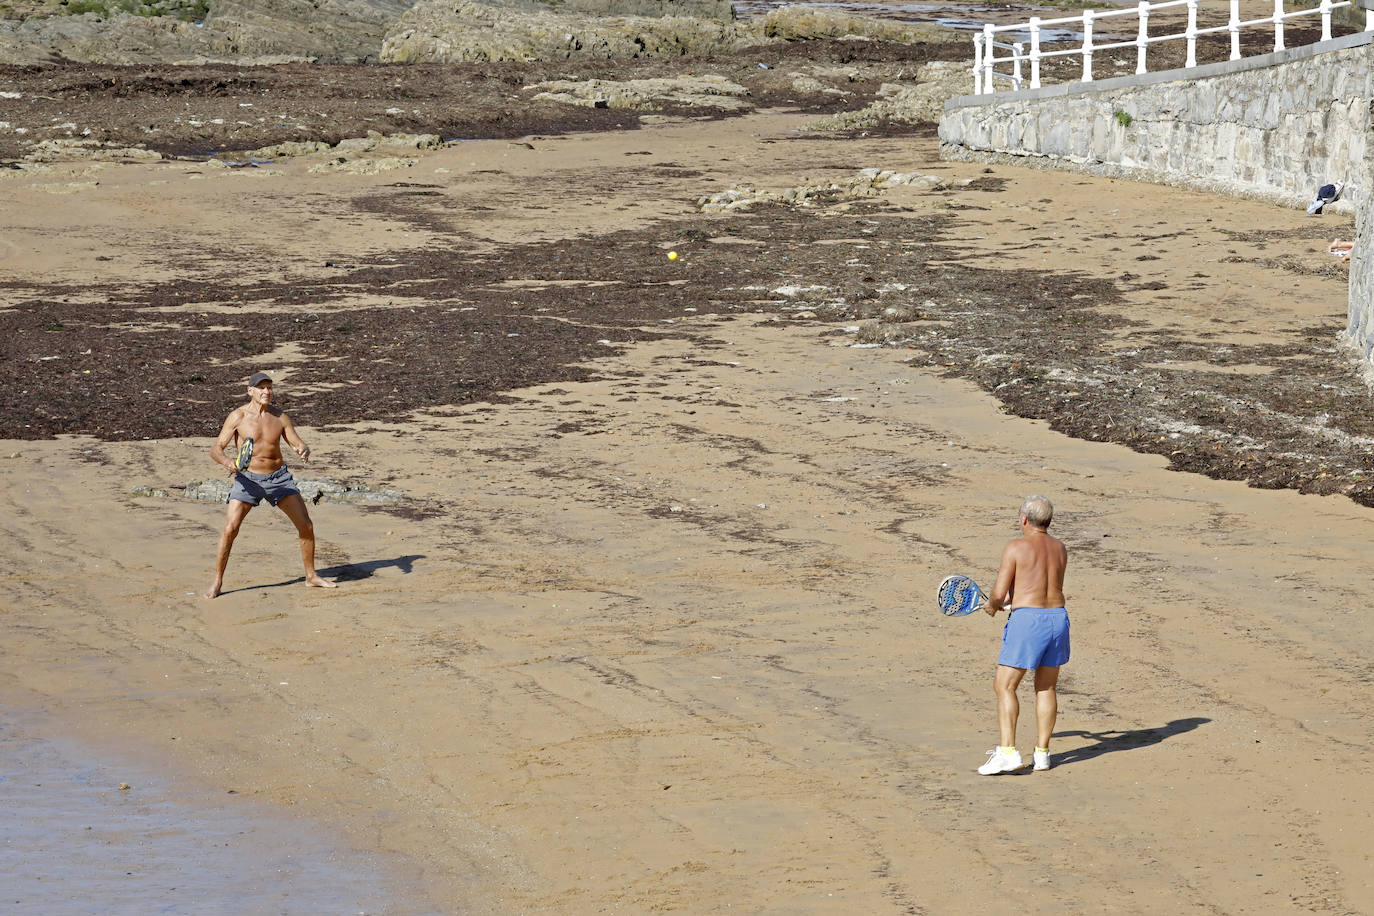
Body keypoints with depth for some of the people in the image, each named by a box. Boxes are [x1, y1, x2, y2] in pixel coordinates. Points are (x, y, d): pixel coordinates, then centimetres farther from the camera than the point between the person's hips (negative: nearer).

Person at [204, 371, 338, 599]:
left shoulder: (280, 417, 2)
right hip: (248, 478, -3)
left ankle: (311, 576, 19)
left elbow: (299, 444, 4)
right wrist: (227, 462, -33)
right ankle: (217, 582, -3)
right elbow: (216, 449, -11)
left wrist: (304, 450, -22)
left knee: (306, 526, 1)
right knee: (230, 528, -16)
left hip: (278, 477, 3)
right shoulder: (238, 417, -8)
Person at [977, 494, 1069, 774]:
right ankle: (1042, 753, 16)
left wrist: (993, 605, 12)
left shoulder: (1016, 547, -7)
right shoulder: (1060, 548, 11)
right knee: (1046, 688, 14)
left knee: (1005, 687, -1)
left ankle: (1008, 752, -12)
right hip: (1058, 616, 6)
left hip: (1027, 620, -6)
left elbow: (999, 593, -10)